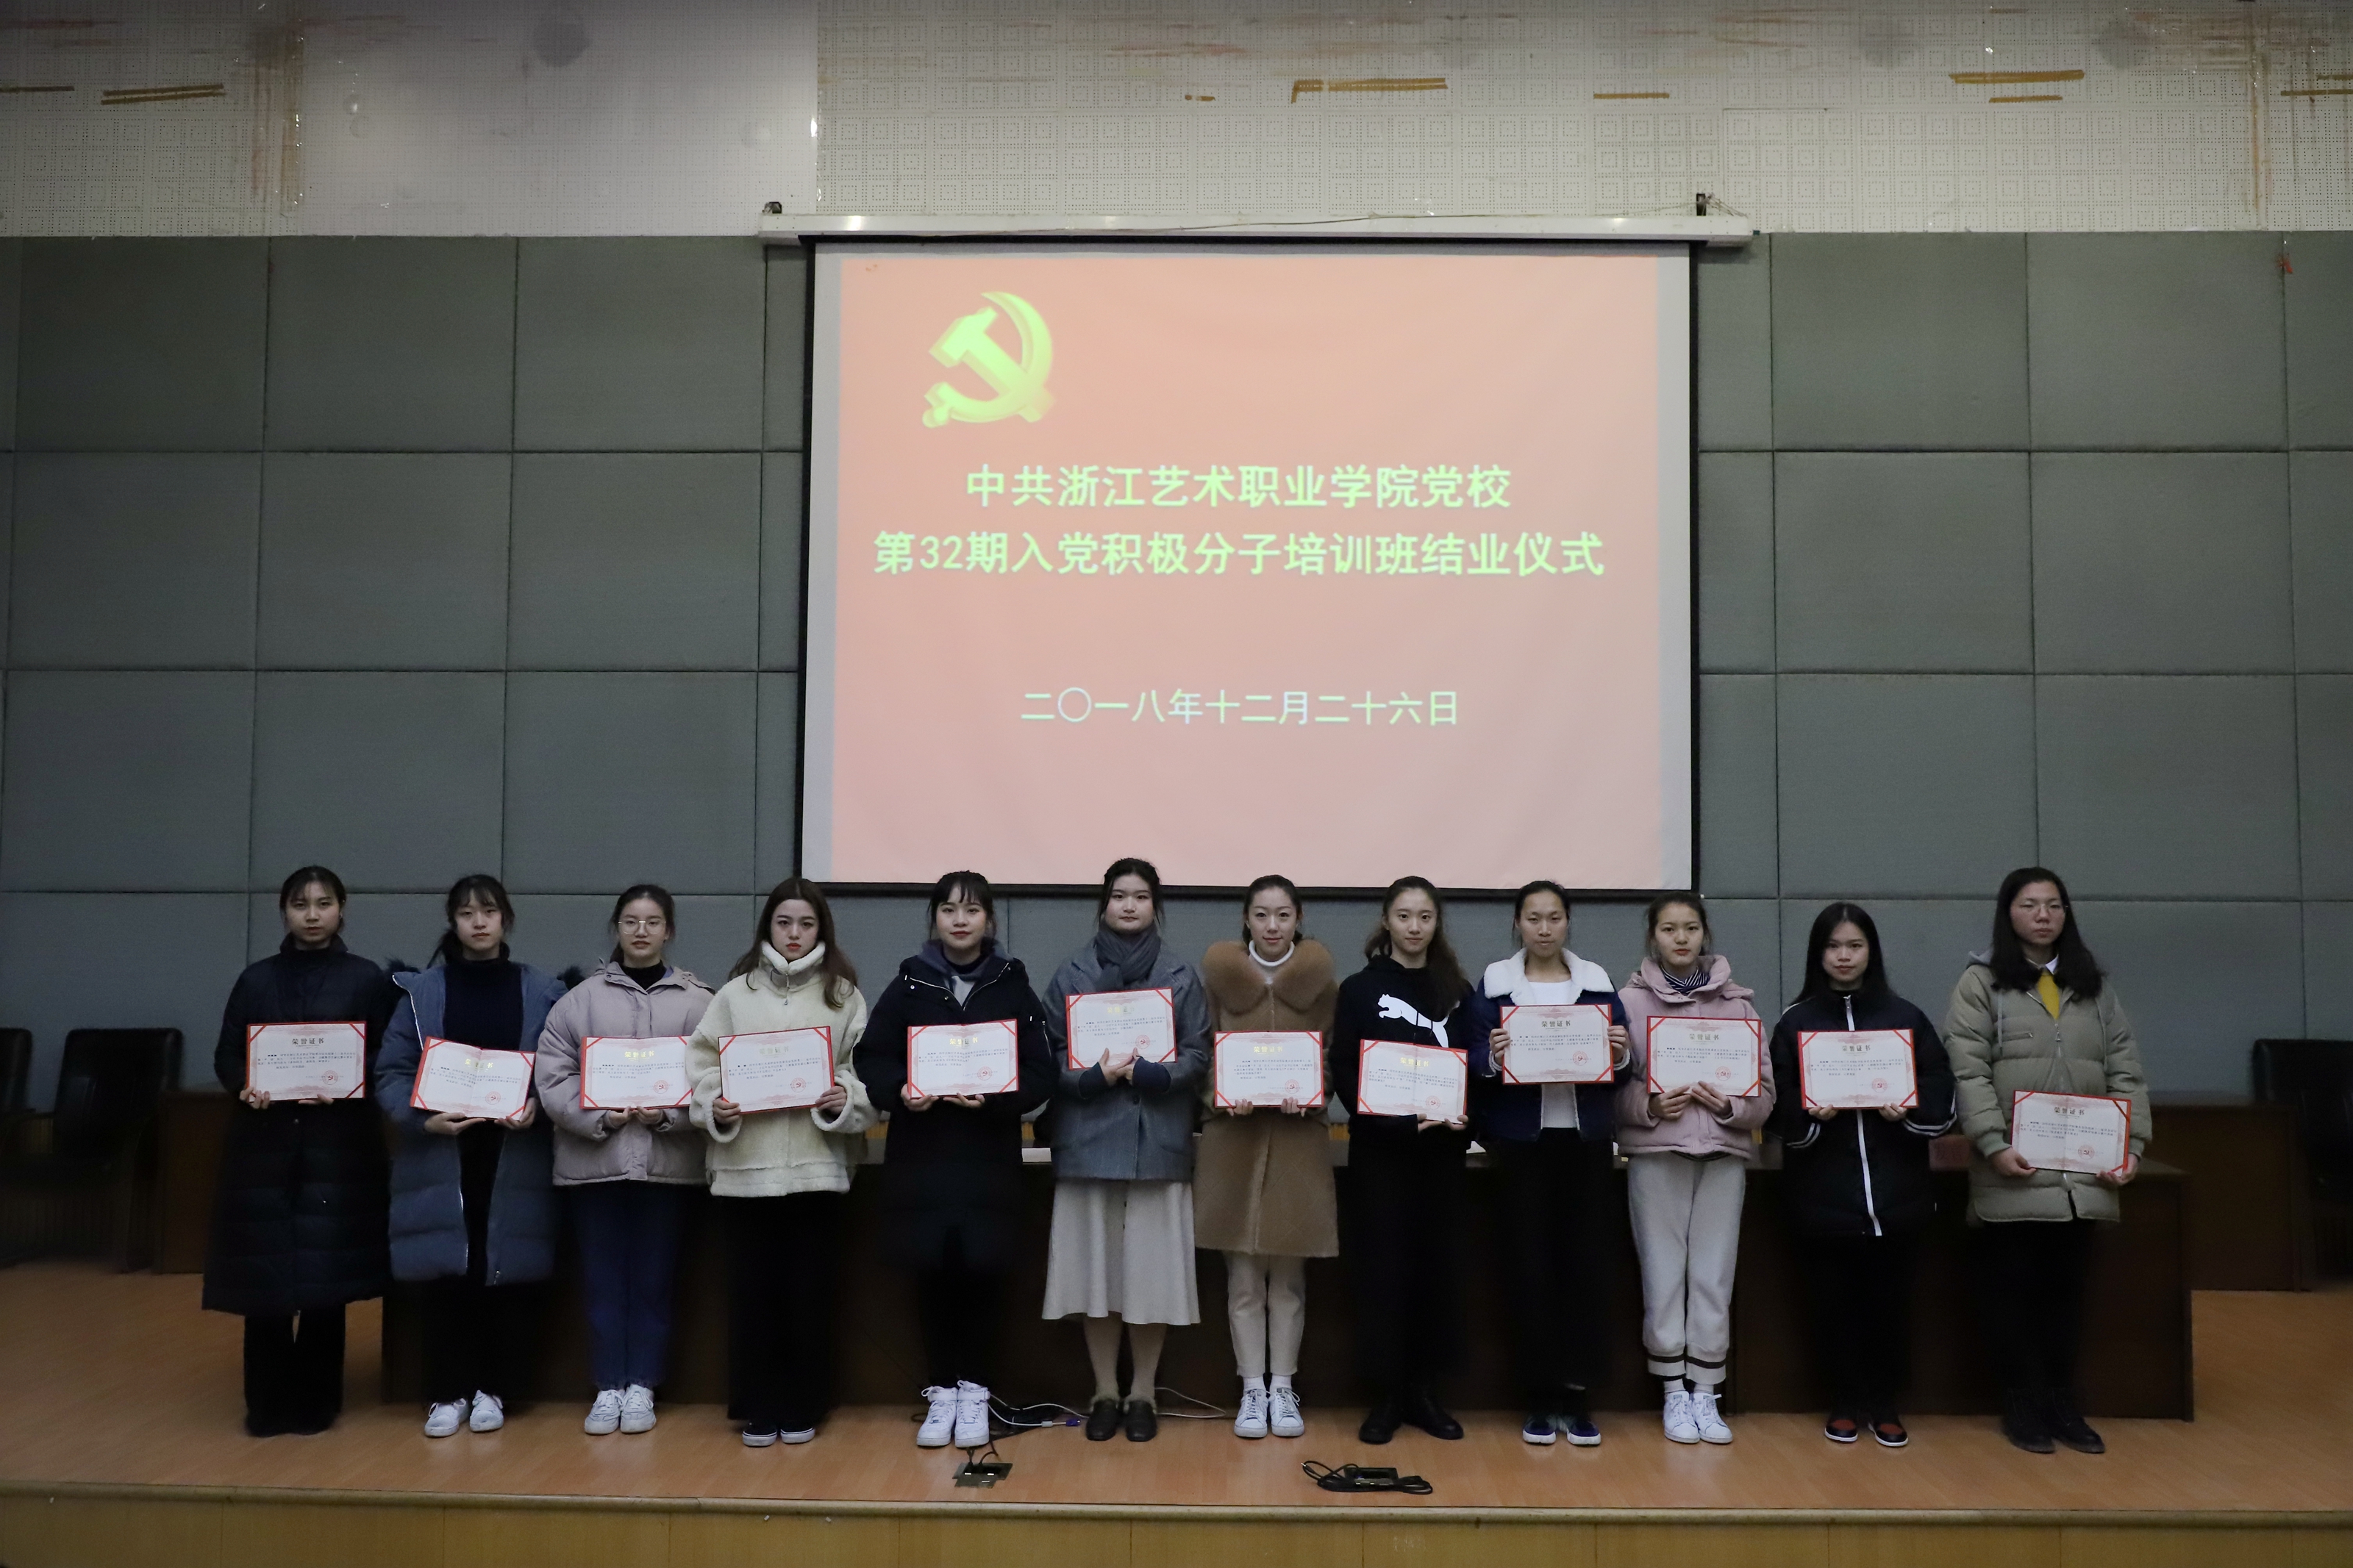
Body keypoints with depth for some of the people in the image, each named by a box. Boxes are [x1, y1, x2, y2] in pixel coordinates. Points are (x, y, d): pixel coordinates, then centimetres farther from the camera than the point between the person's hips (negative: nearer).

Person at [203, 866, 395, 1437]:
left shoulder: (368, 980, 3)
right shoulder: (256, 979, 9)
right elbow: (226, 1055, 8)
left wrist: (345, 1083, -17)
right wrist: (244, 1087, -12)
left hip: (339, 1142, -1)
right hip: (264, 1141, 2)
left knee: (326, 1272, -1)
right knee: (263, 1271, 1)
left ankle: (316, 1400, 13)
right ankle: (268, 1403, 14)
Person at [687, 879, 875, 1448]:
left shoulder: (844, 994, 6)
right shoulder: (735, 993, 7)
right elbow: (703, 1063, 5)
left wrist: (846, 1099, -15)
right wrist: (714, 1107, -12)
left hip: (817, 1163, 0)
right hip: (744, 1163, 0)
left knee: (810, 1289, 5)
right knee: (752, 1289, 6)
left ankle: (802, 1408, 19)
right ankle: (758, 1409, 18)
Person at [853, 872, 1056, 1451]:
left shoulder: (1013, 986, 3)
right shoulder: (909, 984, 5)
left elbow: (1040, 1074, -2)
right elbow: (870, 1058, 2)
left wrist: (994, 1097, -19)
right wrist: (899, 1092, -17)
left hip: (990, 1154, -1)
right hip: (919, 1152, 1)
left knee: (982, 1267, -2)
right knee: (931, 1268, 2)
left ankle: (974, 1391, 17)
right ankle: (943, 1391, 18)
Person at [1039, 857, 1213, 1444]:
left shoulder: (1181, 977, 5)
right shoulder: (1070, 975, 5)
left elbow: (1196, 1059, 0)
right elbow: (1052, 1056, 2)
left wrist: (1140, 1071, -15)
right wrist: (1097, 1074, -16)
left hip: (1157, 1142, 0)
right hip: (1089, 1141, 0)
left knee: (1151, 1270, 1)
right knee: (1096, 1268, 4)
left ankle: (1142, 1394, 17)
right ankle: (1105, 1393, 18)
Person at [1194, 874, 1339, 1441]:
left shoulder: (1320, 980, 3)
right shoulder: (1219, 975, 2)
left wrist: (1311, 1094, -16)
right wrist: (1223, 1095, -15)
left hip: (1299, 1135, 0)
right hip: (1233, 1135, 0)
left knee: (1288, 1274, 6)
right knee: (1243, 1277, 4)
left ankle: (1284, 1389, 17)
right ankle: (1253, 1391, 14)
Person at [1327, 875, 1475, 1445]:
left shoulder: (1456, 990, 10)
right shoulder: (1360, 990, 0)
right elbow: (1344, 1074, -6)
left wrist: (1465, 1116, -12)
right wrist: (1399, 1120, -18)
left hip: (1442, 1149, 3)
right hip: (1380, 1149, -3)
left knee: (1436, 1266, 6)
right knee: (1383, 1268, -1)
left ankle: (1424, 1391, 17)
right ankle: (1386, 1394, 9)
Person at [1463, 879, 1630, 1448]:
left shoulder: (1596, 981, 8)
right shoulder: (1495, 983, 3)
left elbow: (1618, 1067, 7)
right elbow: (1476, 1062, -2)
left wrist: (1620, 1055, -14)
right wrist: (1492, 1059, -22)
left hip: (1585, 1138, 2)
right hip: (1521, 1139, -1)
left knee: (1586, 1261, 1)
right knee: (1528, 1264, 0)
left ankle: (1579, 1394, 12)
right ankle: (1540, 1397, 11)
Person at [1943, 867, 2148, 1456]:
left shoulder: (2095, 986, 15)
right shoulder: (1981, 983, 0)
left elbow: (2126, 1072, 12)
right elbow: (1969, 1073, -8)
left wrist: (2132, 1145, 1)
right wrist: (1993, 1145, -17)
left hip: (2082, 1172, 4)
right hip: (2013, 1173, -4)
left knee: (2066, 1288, 9)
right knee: (2012, 1288, 3)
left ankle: (2064, 1404, 20)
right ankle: (2022, 1404, 13)